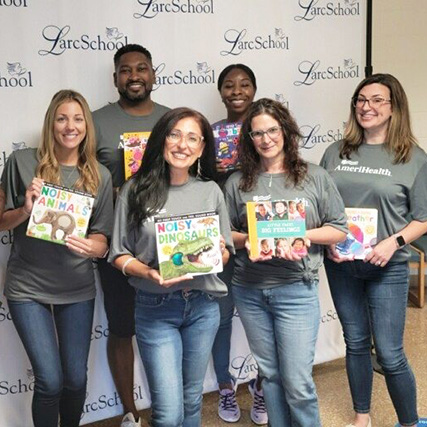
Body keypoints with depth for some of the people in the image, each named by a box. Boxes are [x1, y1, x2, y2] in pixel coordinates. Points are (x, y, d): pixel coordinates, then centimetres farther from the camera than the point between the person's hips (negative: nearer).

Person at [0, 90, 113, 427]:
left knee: (76, 379, 9)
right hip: (27, 287, -2)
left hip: (77, 288, 2)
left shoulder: (100, 176, 0)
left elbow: (102, 240, 1)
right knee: (50, 381, -3)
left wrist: (92, 247, -21)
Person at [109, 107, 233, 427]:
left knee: (192, 401, 17)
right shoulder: (136, 190, -5)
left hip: (203, 306, 3)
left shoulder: (211, 191, 2)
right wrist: (149, 273, -20)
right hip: (155, 308, -3)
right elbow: (119, 254, -3)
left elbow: (225, 254, 8)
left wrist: (216, 251, -14)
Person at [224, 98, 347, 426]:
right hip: (249, 291, 3)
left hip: (296, 289, -2)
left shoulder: (315, 177, 0)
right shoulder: (237, 183, 5)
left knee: (297, 383, -1)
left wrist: (301, 235, -14)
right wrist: (246, 240, -12)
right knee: (270, 374, 16)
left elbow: (340, 229, 2)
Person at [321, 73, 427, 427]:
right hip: (341, 265, 3)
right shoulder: (336, 153, 5)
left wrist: (393, 242, -18)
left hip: (388, 267, -3)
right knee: (356, 343, 15)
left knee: (390, 354, 0)